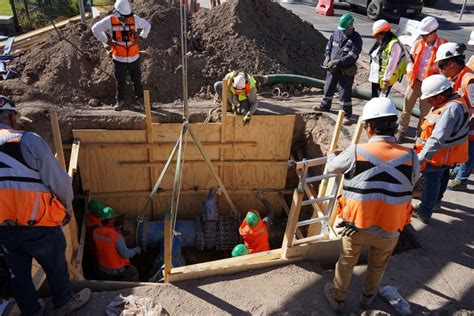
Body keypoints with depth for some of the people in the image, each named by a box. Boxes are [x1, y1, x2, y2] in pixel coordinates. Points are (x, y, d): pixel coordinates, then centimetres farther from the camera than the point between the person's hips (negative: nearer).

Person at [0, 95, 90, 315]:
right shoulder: (28, 140, -14)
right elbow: (58, 179, -12)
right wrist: (68, 205, 5)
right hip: (36, 222, -5)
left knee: (18, 272, 21)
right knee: (55, 264, 18)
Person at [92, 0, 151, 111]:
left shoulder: (135, 19, -8)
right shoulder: (110, 21, -11)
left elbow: (147, 25, 10)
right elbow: (95, 28, 0)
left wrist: (141, 38, -1)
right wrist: (106, 41, -7)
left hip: (134, 57, 1)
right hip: (119, 59, -1)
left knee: (137, 80, 11)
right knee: (120, 82, 8)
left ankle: (140, 98, 29)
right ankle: (120, 101, 23)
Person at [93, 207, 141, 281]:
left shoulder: (96, 232, -16)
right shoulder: (117, 237, -35)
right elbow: (125, 254, -26)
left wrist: (114, 230, 5)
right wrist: (136, 250, -7)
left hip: (103, 268, 5)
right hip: (118, 269, -5)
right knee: (133, 272, 25)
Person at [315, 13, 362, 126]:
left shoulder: (356, 39, -16)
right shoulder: (337, 33, 1)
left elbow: (351, 56, -24)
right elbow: (329, 45, 15)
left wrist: (337, 62, -31)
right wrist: (327, 57, -2)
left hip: (346, 71, -6)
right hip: (332, 68, 6)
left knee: (345, 93, -4)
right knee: (328, 88, 22)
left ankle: (347, 115, 6)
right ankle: (325, 106, 44)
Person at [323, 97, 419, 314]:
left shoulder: (355, 152, -20)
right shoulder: (410, 157, -17)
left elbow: (333, 167, 1)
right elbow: (411, 183, 3)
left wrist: (331, 155, 24)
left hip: (355, 225, -1)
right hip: (389, 230, 1)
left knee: (346, 262, 24)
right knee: (378, 265, 29)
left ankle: (338, 298, 45)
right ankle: (367, 296, 53)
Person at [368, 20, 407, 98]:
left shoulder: (394, 45, -18)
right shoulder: (380, 43, 12)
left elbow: (392, 64, -21)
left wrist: (386, 79, -22)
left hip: (384, 79, -9)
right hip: (375, 77, 9)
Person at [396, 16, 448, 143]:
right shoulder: (418, 44, -4)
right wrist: (410, 74, -4)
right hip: (415, 82, 3)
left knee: (425, 112, 12)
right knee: (406, 109, 12)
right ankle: (401, 131, 29)